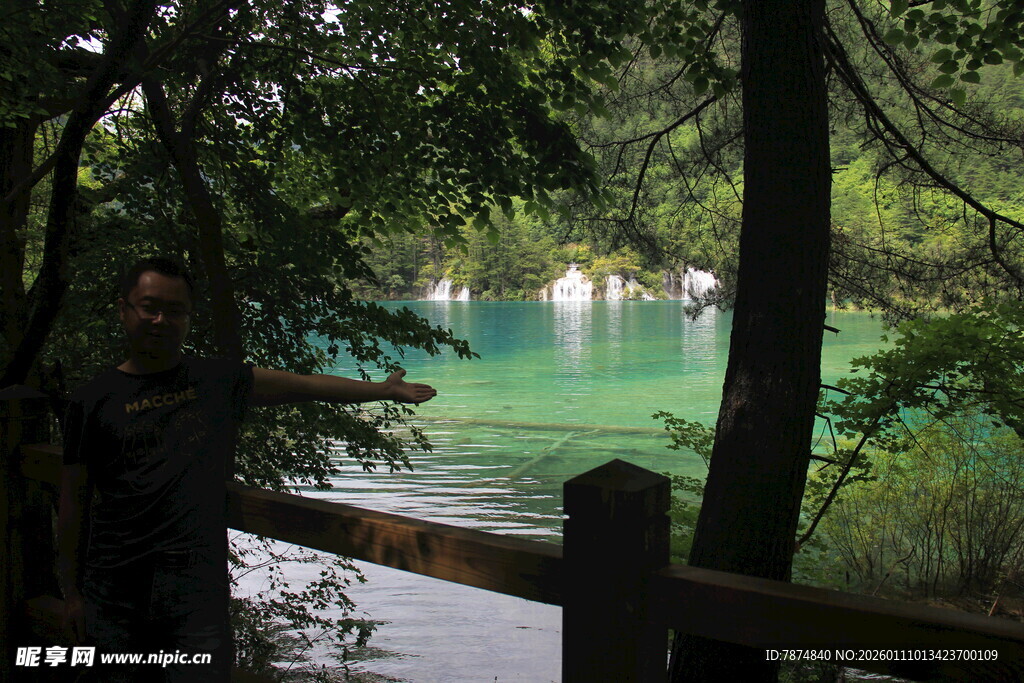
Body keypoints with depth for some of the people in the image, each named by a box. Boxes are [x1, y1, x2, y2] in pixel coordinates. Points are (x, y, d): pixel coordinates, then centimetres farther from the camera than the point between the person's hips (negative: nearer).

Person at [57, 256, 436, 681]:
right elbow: (73, 501, 6)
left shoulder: (218, 381, 8)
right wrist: (71, 590, 6)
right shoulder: (93, 401, 4)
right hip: (113, 592, 0)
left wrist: (382, 389, 18)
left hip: (198, 583, 0)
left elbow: (304, 385, 15)